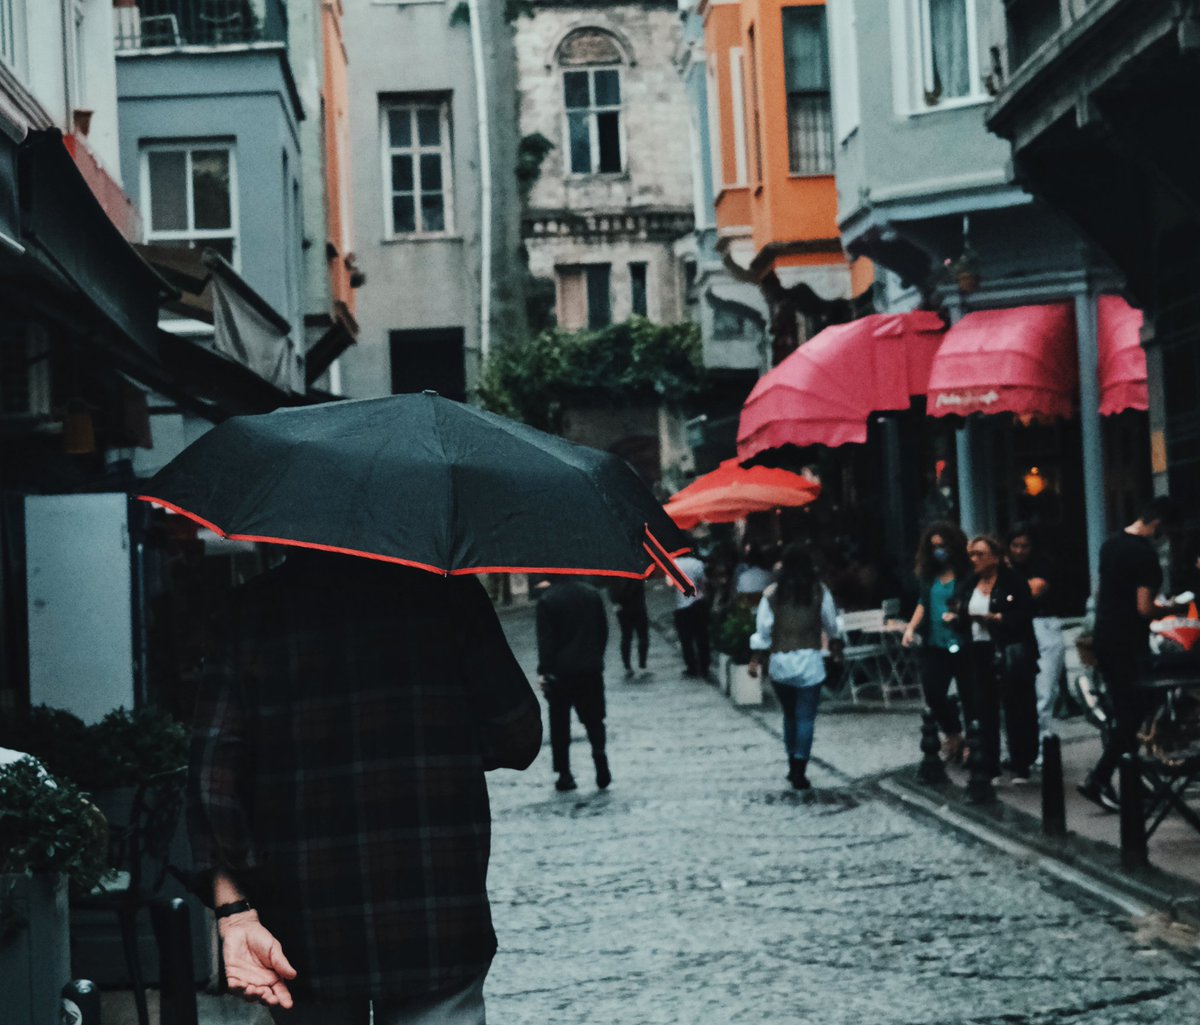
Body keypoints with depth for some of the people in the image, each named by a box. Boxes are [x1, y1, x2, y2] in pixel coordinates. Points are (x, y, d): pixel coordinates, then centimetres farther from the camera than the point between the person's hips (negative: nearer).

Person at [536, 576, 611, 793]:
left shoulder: (547, 599, -10)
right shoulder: (592, 594, 4)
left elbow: (545, 639, -13)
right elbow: (603, 631, 9)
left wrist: (543, 670, -11)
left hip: (560, 670, -3)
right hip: (591, 669, 3)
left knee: (560, 725, 6)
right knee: (593, 718, 12)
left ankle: (564, 774, 5)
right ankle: (599, 754, -13)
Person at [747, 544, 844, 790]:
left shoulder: (772, 593, -3)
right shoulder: (819, 591, -3)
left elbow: (762, 629, -4)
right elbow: (831, 625, 8)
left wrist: (755, 659, 4)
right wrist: (836, 647, 26)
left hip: (780, 662, 2)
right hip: (809, 661, -2)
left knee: (789, 716, 18)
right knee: (805, 718, 0)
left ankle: (793, 766, 24)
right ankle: (799, 771, -6)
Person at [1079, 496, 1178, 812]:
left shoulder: (1111, 544, 9)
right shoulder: (1145, 554, -18)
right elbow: (1144, 608, -20)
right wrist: (1167, 610, -3)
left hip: (1103, 638, 9)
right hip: (1128, 643, -9)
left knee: (1122, 710, 15)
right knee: (1133, 713, -3)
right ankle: (1097, 780, -7)